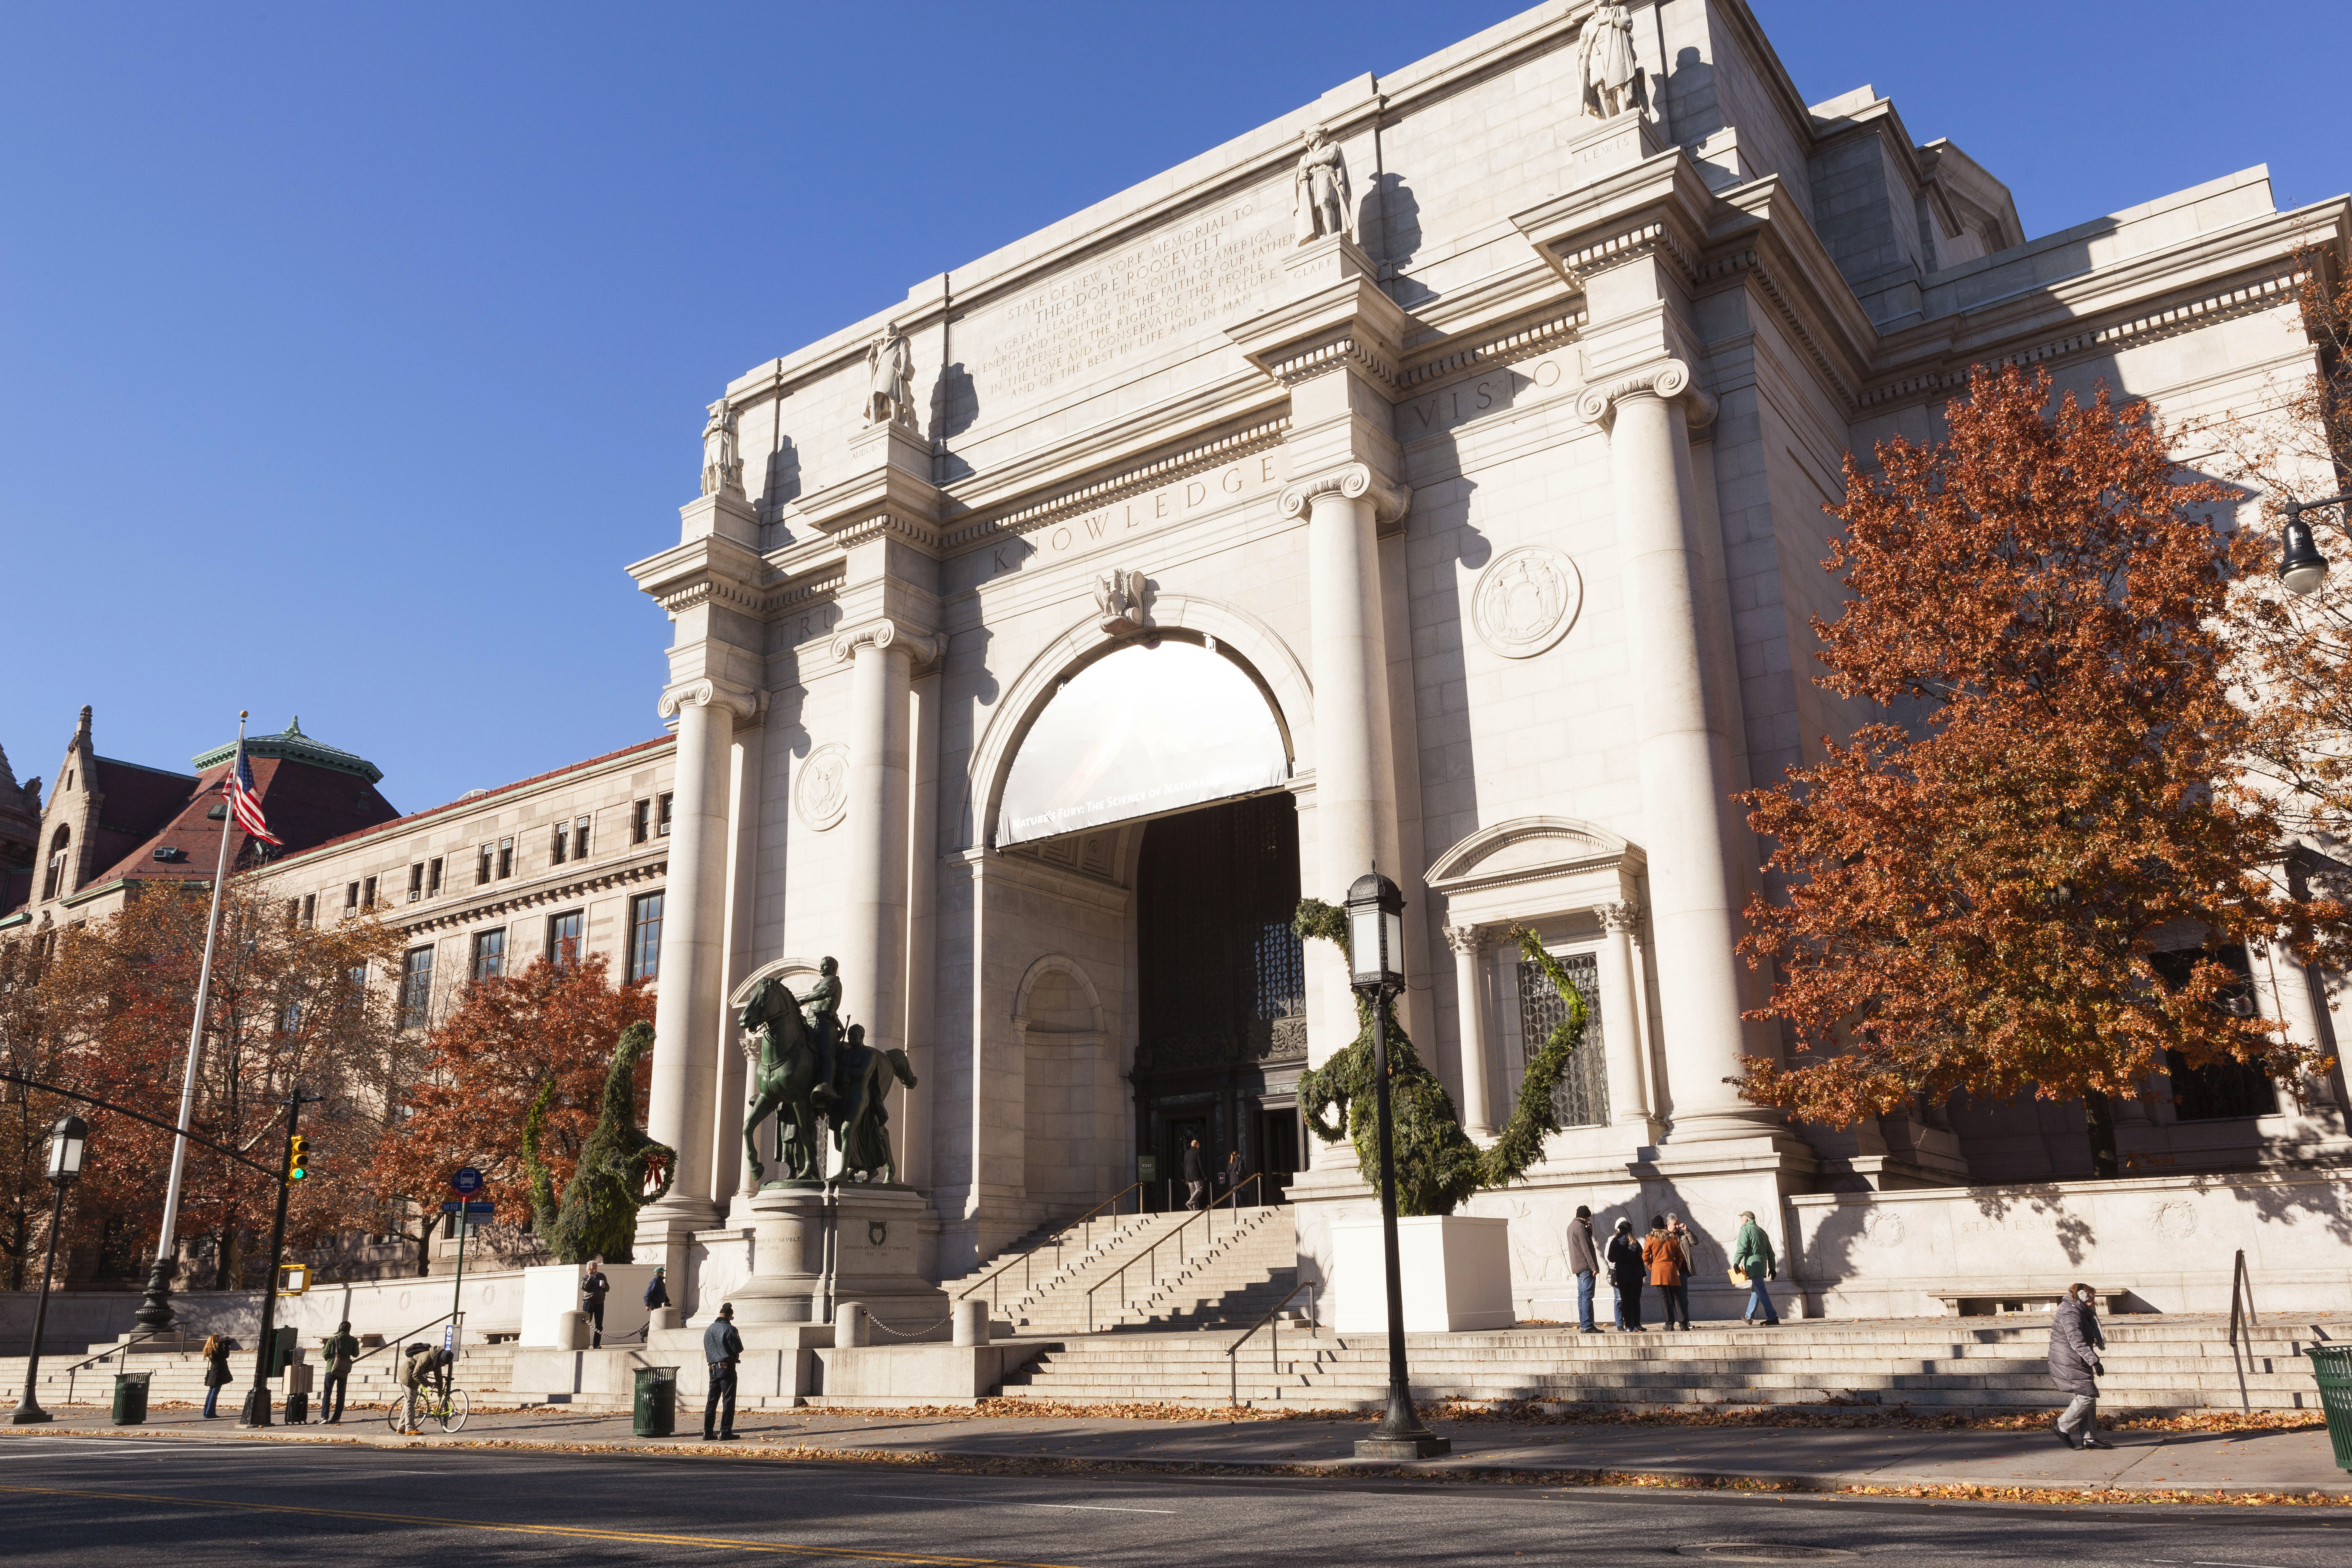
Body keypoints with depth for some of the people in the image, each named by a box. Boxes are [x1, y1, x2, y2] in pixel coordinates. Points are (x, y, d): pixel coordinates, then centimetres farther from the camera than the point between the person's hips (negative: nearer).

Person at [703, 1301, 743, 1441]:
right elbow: (739, 1348, -13)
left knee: (712, 1400, 12)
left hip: (713, 1368, 7)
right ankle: (725, 1432, -5)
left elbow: (707, 1348, 17)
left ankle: (707, 1431, 13)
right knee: (728, 1401, -3)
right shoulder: (729, 1329, -12)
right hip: (727, 1367, -7)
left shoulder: (709, 1330, 10)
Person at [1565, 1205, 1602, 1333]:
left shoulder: (1572, 1226, 19)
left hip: (1577, 1267, 10)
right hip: (1586, 1266, -10)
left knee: (1582, 1296, 10)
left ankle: (1584, 1325, 11)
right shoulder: (1580, 1227, -13)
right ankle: (1587, 1326, -13)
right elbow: (1586, 1249, -17)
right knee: (1587, 1296, -10)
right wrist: (1594, 1267, -18)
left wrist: (1589, 1232, 12)